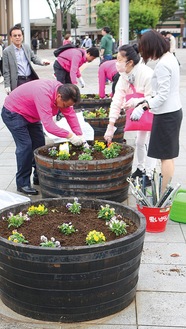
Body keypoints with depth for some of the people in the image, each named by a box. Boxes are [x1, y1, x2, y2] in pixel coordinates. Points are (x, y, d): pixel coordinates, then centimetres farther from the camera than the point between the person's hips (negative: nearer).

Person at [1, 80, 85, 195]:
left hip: (30, 115, 9)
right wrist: (70, 136, -42)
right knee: (25, 146, -16)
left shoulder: (62, 92, -14)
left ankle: (39, 178, 20)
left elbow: (70, 114, -10)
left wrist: (80, 136, -18)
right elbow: (48, 124, -44)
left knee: (39, 143, 7)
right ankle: (22, 184, -7)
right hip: (12, 113, -9)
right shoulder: (44, 95, -40)